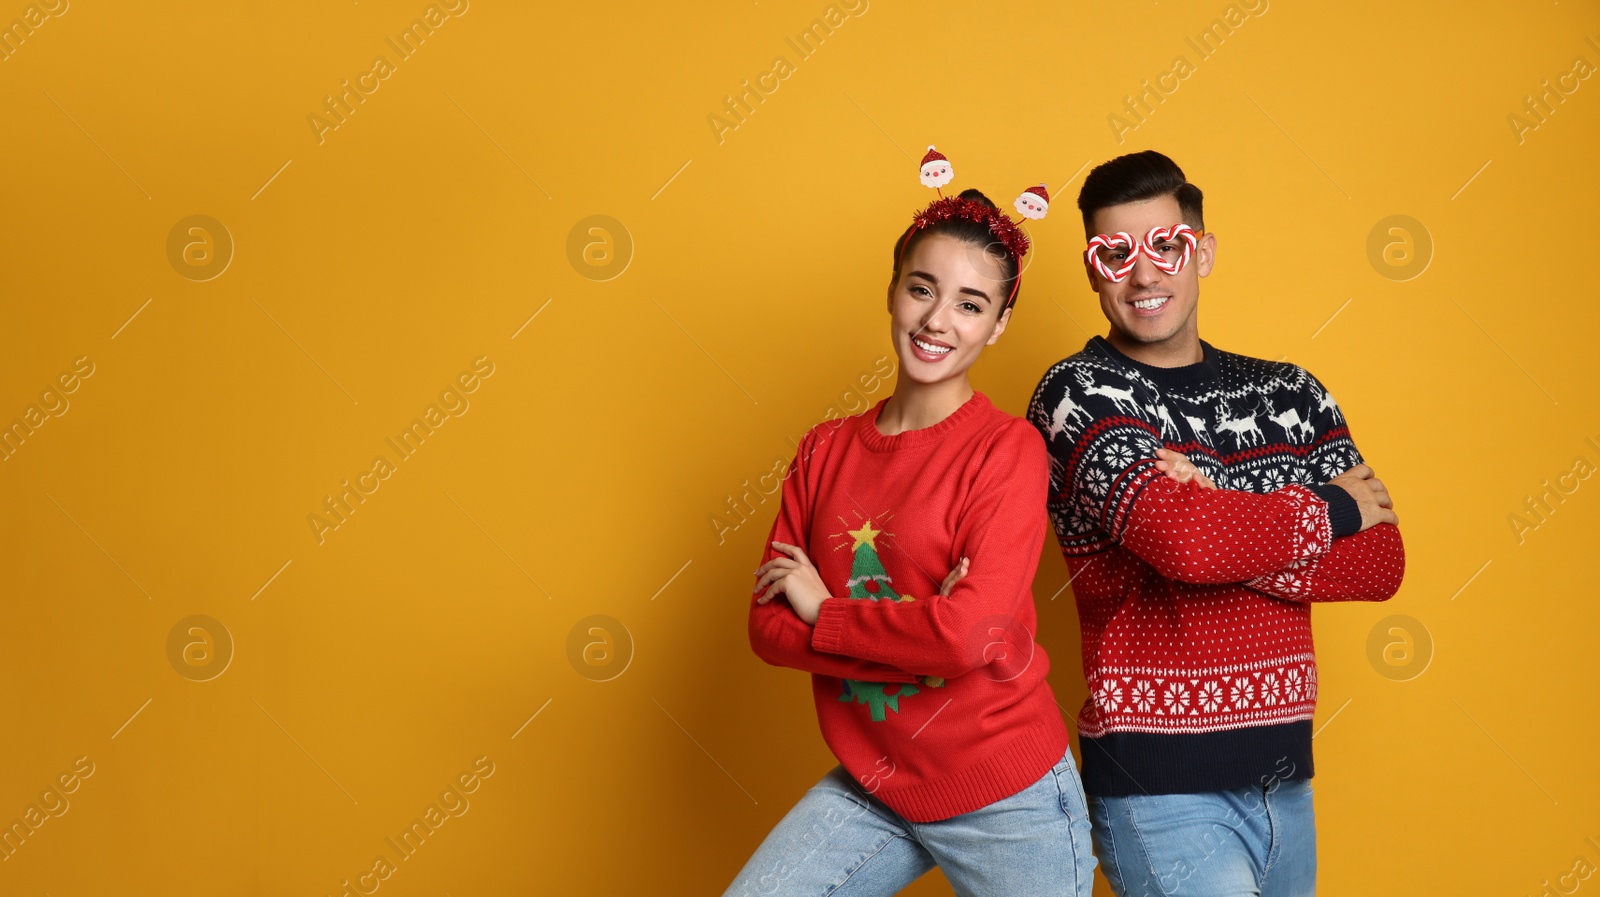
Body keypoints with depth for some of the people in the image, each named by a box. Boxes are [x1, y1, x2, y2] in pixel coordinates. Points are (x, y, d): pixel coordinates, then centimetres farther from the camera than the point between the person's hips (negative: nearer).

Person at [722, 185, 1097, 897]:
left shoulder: (1010, 450, -12)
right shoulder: (826, 449, 3)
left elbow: (970, 634, -23)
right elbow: (767, 626, -2)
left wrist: (822, 611, -10)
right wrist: (918, 637, -17)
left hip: (1005, 800, -4)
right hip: (868, 788, 4)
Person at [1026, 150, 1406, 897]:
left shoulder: (1289, 392, 8)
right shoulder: (1078, 392, -8)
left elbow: (1381, 564, -1)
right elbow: (1185, 540, -24)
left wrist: (1229, 529, -16)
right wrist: (1332, 510, -8)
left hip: (1284, 776, 6)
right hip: (1159, 784, -5)